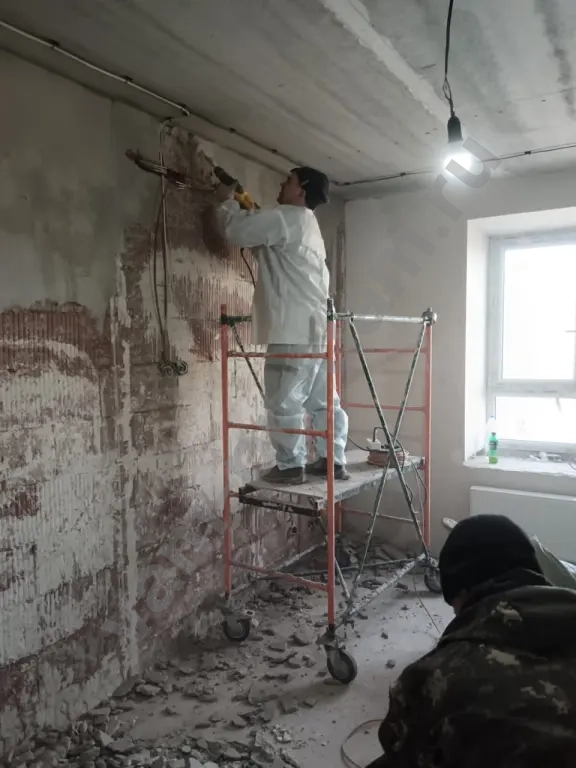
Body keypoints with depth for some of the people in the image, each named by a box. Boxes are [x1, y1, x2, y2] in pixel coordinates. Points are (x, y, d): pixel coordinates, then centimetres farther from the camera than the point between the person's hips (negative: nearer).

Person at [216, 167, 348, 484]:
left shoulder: (289, 217, -7)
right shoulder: (306, 224, 25)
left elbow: (239, 231, -11)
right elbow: (261, 232, 34)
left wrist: (227, 202, 7)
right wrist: (245, 207, 21)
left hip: (295, 330, -10)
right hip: (315, 328, 10)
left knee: (284, 401, -2)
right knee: (322, 401, 12)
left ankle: (291, 465, 5)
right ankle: (334, 461, 18)